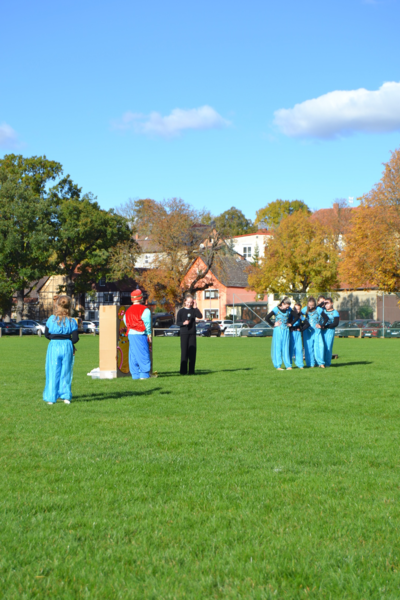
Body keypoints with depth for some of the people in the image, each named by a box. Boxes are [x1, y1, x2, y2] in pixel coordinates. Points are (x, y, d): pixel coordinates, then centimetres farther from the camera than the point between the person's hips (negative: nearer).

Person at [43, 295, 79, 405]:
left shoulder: (52, 319, -1)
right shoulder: (72, 321, -1)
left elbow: (46, 334, 4)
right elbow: (75, 338, -4)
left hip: (54, 346, 0)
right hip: (67, 347, 0)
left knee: (53, 373, 4)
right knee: (66, 372, 9)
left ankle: (51, 398, 5)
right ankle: (66, 396, 9)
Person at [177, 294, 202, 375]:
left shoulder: (194, 310, 10)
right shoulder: (181, 311, 3)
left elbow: (200, 316, -7)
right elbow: (177, 322, 0)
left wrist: (195, 308, -8)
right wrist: (183, 323, -18)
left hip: (192, 333, 3)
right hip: (184, 333, -3)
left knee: (192, 352, 1)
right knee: (184, 352, -4)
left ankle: (191, 370, 6)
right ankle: (183, 371, 0)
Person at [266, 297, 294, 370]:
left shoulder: (289, 310, 3)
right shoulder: (276, 310, -10)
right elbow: (267, 318, -14)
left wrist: (290, 323, 11)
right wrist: (273, 324, -8)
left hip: (286, 331, 3)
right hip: (278, 331, -3)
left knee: (286, 348, 2)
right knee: (277, 347, -3)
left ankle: (288, 365, 1)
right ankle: (278, 366, 0)